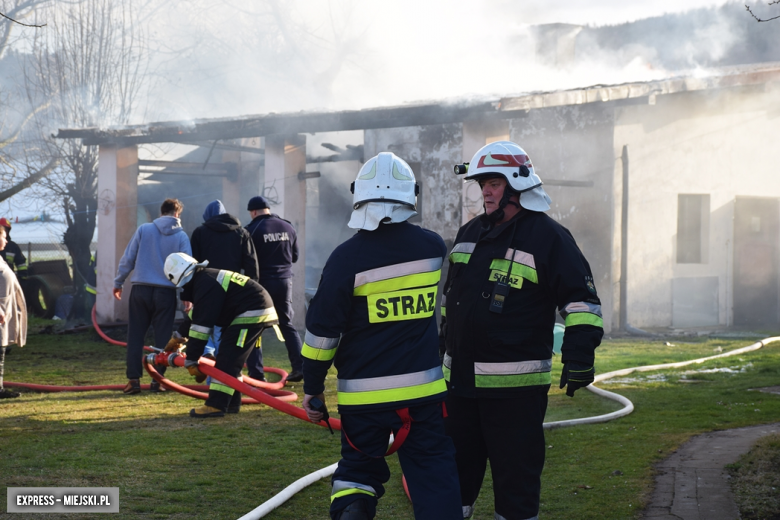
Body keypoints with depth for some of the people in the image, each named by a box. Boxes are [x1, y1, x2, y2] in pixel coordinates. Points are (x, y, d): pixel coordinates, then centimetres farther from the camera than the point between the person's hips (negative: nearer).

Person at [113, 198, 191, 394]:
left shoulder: (143, 229, 1)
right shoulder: (181, 236, 0)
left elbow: (127, 259, 2)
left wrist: (118, 283, 12)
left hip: (140, 290, 1)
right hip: (166, 292, 0)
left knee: (135, 336, 7)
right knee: (162, 337, 8)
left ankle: (134, 379, 3)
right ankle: (157, 380, 6)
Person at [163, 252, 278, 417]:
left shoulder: (205, 284, -18)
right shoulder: (206, 278, 15)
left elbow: (202, 324, -20)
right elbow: (196, 318, 27)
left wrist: (191, 360, -18)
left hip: (253, 313, -11)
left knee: (227, 359, -13)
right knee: (230, 359, 15)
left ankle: (215, 406, -17)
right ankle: (231, 403, 19)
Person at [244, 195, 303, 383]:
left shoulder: (252, 230, -12)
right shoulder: (287, 227, 4)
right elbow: (295, 256, 12)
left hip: (261, 283, -5)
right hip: (284, 281, 5)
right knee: (287, 325, 15)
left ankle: (256, 373, 0)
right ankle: (300, 367, 7)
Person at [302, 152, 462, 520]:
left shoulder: (348, 256, -12)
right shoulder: (433, 248, -2)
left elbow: (322, 328, -9)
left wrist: (312, 386, 1)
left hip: (363, 393, -1)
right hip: (423, 389, 2)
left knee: (359, 466, 17)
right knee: (433, 474, 8)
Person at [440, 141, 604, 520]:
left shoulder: (548, 237, -7)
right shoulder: (469, 234, 15)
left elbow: (581, 299, -9)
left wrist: (579, 356, -18)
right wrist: (441, 346, 27)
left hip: (514, 387, -7)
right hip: (460, 379, 7)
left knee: (516, 474, -1)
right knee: (456, 470, 16)